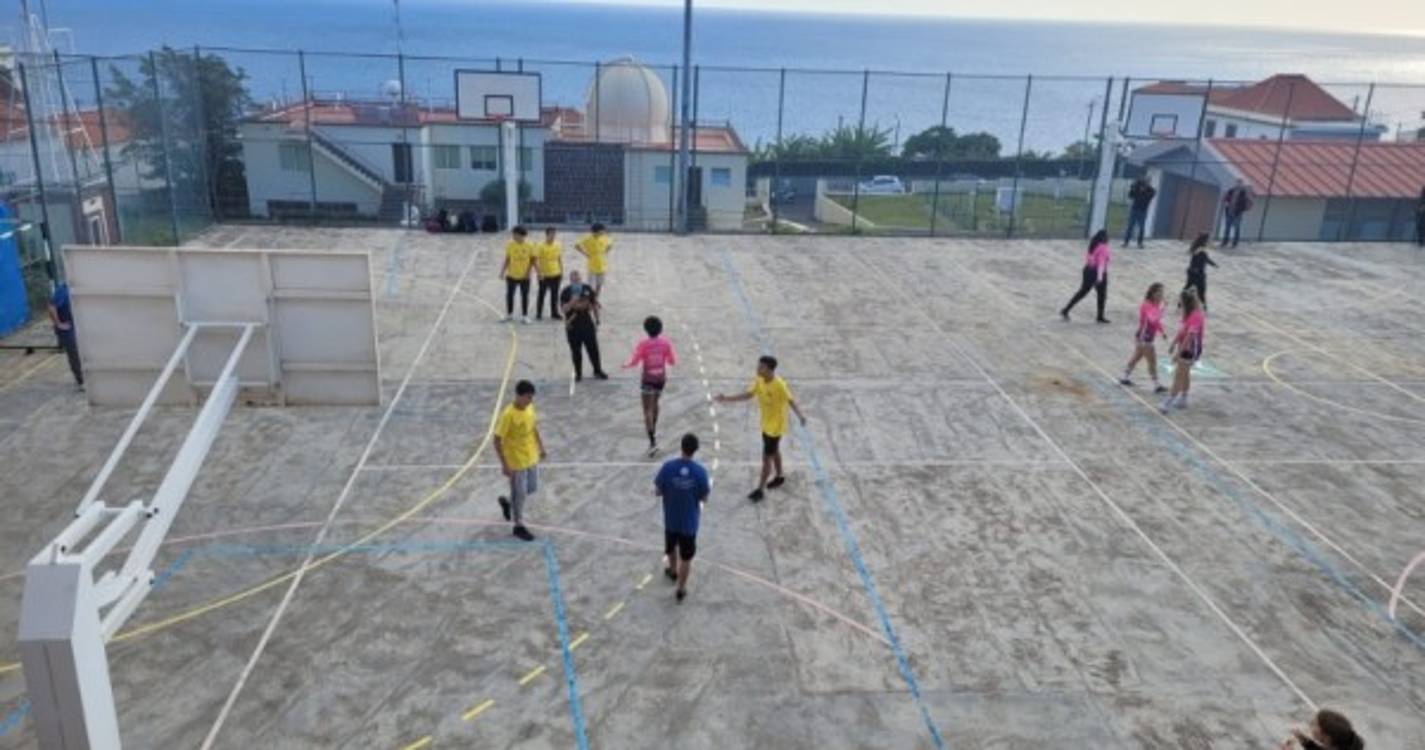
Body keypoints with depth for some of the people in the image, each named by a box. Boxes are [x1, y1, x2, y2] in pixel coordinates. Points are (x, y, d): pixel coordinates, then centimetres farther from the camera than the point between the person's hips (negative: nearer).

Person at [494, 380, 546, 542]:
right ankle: (519, 527, 26)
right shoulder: (508, 415, -27)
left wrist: (540, 446, 17)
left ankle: (507, 502, 45)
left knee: (532, 488, 20)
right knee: (519, 494, 7)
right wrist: (504, 464, -21)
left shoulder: (530, 407, -5)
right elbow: (497, 440, -22)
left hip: (531, 457, 7)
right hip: (516, 462, -7)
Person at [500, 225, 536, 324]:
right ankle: (509, 314, 25)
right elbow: (507, 259, 2)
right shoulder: (510, 244, -5)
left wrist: (528, 271, -10)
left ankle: (524, 316, 16)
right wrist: (503, 271, -2)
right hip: (511, 275, 2)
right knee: (509, 294, 9)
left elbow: (532, 259, -1)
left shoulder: (530, 245, -8)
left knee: (525, 296, 5)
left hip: (524, 276, -1)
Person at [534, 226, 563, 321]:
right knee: (541, 294, 6)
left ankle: (554, 313, 25)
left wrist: (562, 271, 9)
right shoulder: (540, 246, -14)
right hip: (544, 275, -4)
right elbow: (535, 260, -15)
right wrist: (539, 272, -21)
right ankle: (539, 314, 18)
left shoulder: (557, 245, 2)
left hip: (556, 274, 4)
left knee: (555, 295, 12)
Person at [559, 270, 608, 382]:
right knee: (575, 351, 8)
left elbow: (595, 305, 8)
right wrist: (572, 302, -32)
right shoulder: (566, 292, -8)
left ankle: (598, 371, 23)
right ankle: (578, 373, 22)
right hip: (572, 326, -1)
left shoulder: (587, 289, -1)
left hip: (587, 324, 2)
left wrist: (597, 321, 10)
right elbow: (564, 309, -15)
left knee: (593, 349, 7)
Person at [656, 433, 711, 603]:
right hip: (689, 521, -2)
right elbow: (704, 498, -11)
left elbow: (658, 491, -10)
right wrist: (709, 488, 9)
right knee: (686, 557, 15)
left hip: (671, 519, 2)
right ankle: (681, 589, 27)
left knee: (670, 548, 30)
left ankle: (673, 570, 55)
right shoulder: (700, 471, -20)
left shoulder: (668, 467, -19)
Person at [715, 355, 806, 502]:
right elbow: (748, 394, 4)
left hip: (775, 425, -8)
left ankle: (760, 490, 7)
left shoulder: (779, 385, -29)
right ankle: (779, 477, 45)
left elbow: (791, 401, -27)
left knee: (766, 457, -2)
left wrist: (800, 415, -44)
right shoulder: (759, 381, -6)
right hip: (766, 423, 8)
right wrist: (727, 399, -1)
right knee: (774, 451, 25)